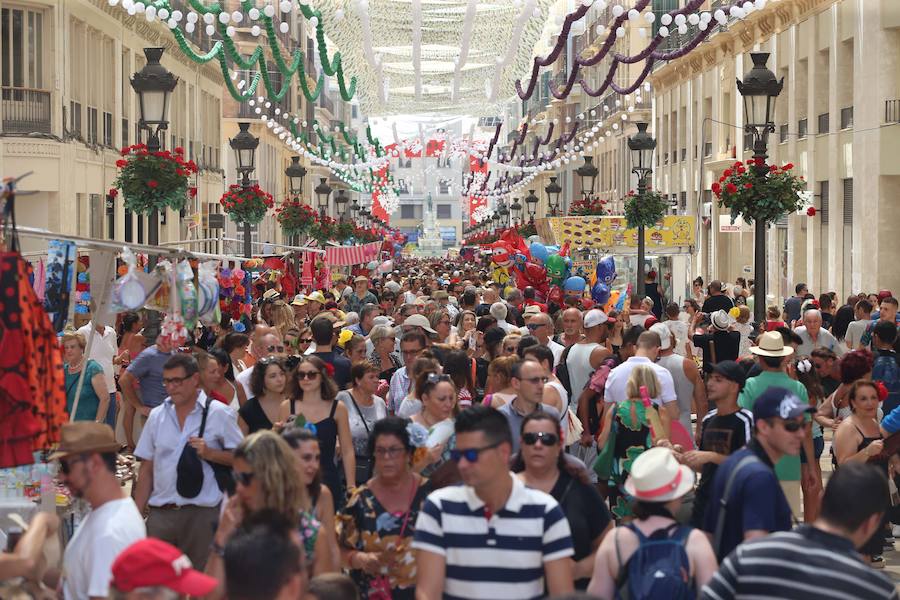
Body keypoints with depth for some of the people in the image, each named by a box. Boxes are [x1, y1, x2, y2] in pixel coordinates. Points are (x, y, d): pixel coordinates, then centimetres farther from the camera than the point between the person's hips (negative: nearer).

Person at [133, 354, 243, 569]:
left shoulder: (218, 414, 0)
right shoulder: (157, 416, 11)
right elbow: (146, 469, 13)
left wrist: (209, 453, -14)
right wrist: (136, 515, 8)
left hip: (201, 513, -3)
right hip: (160, 512, 3)